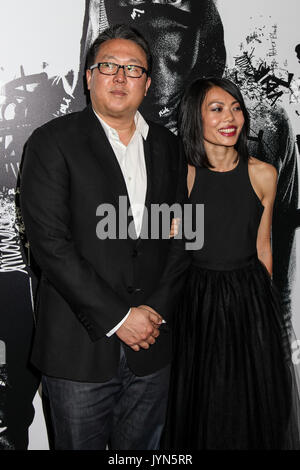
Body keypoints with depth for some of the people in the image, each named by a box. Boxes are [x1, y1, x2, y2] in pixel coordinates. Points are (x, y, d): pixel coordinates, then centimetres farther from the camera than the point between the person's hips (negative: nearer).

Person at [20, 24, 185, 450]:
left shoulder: (166, 146, 9)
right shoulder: (53, 142, -6)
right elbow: (49, 243, -14)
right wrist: (117, 317, -15)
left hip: (151, 347, 4)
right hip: (80, 351, -3)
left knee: (142, 447, 19)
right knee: (80, 444, 14)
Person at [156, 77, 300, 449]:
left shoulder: (263, 174, -4)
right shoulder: (182, 174, -9)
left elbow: (262, 247, 6)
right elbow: (171, 247, -1)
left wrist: (265, 299, 12)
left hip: (251, 297, 2)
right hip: (198, 297, -1)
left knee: (255, 398, 17)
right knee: (199, 400, 16)